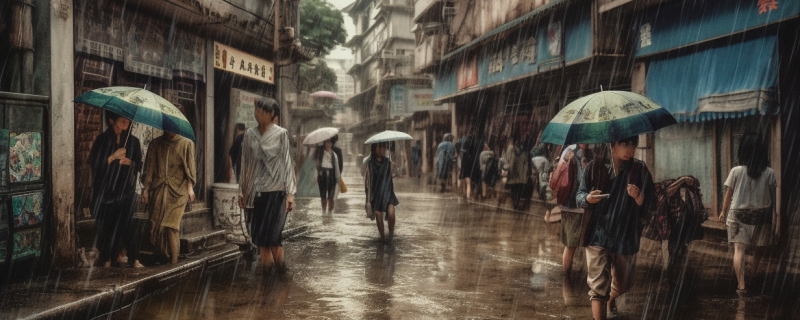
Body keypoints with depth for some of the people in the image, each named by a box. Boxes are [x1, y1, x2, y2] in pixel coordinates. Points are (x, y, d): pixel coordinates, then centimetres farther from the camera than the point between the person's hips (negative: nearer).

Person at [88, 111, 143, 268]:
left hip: (126, 190, 1)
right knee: (107, 225, 4)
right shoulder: (102, 140, 0)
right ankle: (105, 257, 18)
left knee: (127, 224, -7)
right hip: (105, 190, -1)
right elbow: (94, 163, -6)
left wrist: (129, 162, -14)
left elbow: (139, 165, 7)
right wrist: (113, 157, -17)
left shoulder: (133, 141, 6)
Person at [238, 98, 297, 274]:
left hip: (275, 191, -4)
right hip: (255, 191, 4)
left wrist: (290, 193, -7)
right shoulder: (250, 134, 8)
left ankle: (280, 269, 7)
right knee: (259, 236, 4)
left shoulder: (281, 134, -2)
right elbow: (245, 163, 13)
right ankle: (267, 271, 13)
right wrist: (242, 190, 11)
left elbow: (287, 163, -2)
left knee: (272, 235, -8)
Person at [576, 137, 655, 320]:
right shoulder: (596, 166, -5)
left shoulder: (640, 170, -3)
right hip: (598, 235, -2)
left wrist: (639, 197, -25)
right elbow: (579, 196, -1)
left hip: (626, 237, 2)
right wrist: (588, 198, -23)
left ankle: (611, 299, 55)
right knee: (598, 285, -9)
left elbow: (650, 205, -4)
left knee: (623, 283, 21)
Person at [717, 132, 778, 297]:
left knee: (739, 249, -7)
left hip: (739, 215, -2)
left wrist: (723, 212, 17)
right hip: (761, 215, 2)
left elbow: (728, 195, 1)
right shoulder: (769, 173, -5)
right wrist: (775, 218, 11)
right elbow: (772, 199, -1)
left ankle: (741, 286, -17)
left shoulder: (736, 171, -7)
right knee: (758, 249, 20)